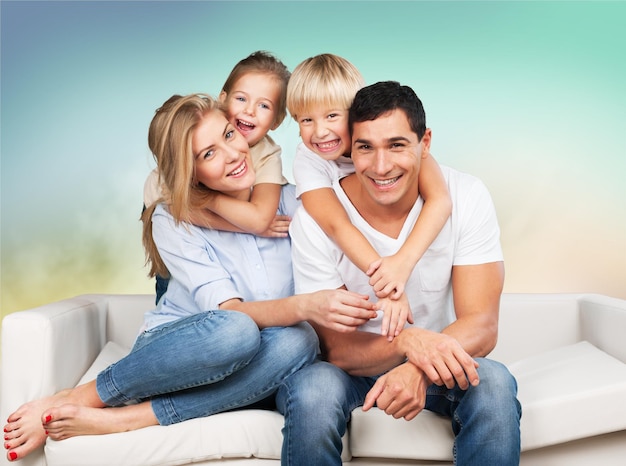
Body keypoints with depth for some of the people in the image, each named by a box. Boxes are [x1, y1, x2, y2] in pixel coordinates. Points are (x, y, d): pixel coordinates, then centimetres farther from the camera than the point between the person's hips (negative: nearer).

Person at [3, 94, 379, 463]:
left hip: (236, 373, 3)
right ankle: (77, 399, -20)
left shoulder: (290, 200, -3)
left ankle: (118, 420, -27)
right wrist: (306, 306, -40)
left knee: (297, 342, -33)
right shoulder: (172, 221, -10)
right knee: (235, 331, -38)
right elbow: (229, 313, -22)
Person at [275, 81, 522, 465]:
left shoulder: (467, 198, -15)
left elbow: (482, 325, -17)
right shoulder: (315, 217, -18)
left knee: (494, 383, -30)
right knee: (311, 391, -33)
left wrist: (419, 370, -38)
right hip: (355, 365, -1)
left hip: (439, 362, 2)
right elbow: (336, 347, -17)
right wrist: (408, 341, -38)